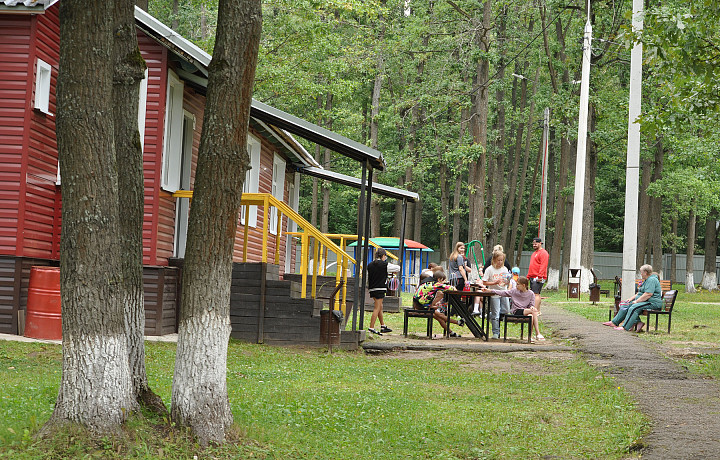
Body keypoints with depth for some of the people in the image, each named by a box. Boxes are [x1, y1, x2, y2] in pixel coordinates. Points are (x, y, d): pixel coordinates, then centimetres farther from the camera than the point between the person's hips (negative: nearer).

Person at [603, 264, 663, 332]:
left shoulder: (652, 280, -14)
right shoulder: (647, 280, 22)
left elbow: (648, 294, -24)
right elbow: (640, 293, 25)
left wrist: (637, 301, -20)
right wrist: (631, 298, 11)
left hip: (653, 303, -11)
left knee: (634, 307, -31)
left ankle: (625, 327, -34)